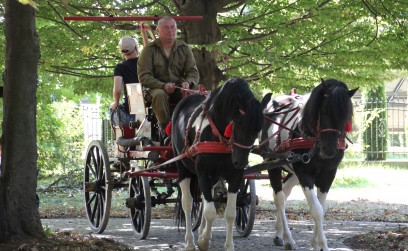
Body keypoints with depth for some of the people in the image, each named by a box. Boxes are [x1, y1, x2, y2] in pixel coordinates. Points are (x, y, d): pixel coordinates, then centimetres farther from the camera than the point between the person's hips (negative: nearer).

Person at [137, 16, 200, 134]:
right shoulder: (150, 49, 0)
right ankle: (165, 128, -32)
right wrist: (163, 86, -23)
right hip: (157, 87, -3)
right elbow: (144, 76, -7)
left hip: (179, 88, 3)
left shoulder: (184, 48, 10)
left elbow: (193, 71, 8)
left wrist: (188, 82, -17)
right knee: (159, 95, -39)